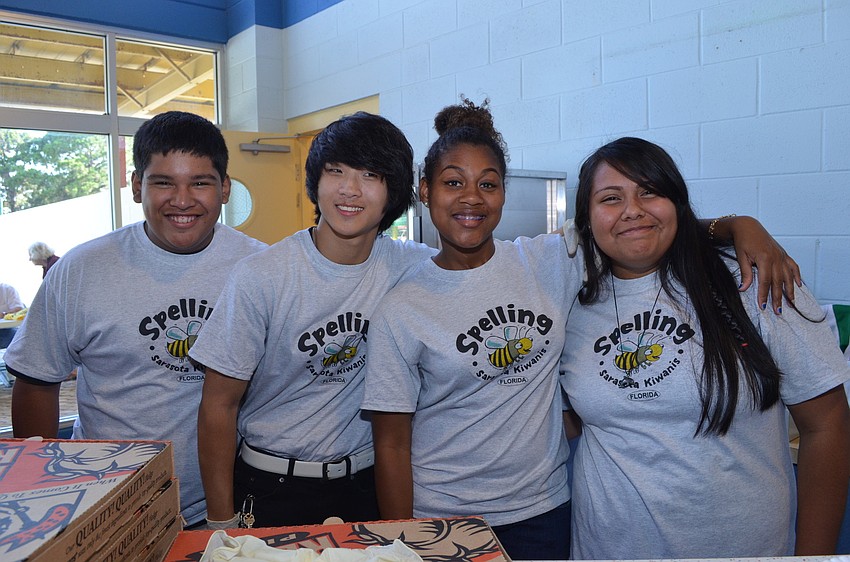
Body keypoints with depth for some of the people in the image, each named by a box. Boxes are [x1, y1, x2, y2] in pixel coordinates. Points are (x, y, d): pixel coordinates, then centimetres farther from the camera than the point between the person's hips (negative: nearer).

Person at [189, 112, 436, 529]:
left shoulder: (410, 266, -9)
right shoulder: (261, 278, -17)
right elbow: (219, 405, -11)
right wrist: (222, 522, -10)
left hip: (368, 481, 3)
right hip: (272, 487, -2)